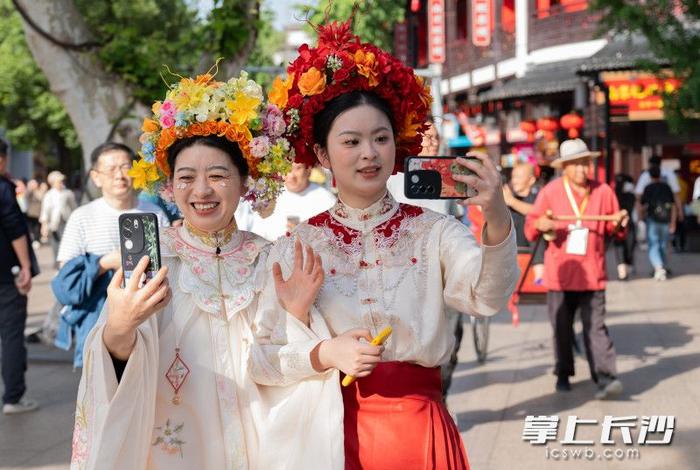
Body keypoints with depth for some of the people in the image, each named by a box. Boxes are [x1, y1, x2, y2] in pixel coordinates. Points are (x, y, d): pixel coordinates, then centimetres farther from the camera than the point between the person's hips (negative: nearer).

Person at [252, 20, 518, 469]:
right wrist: (325, 354, -21)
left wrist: (498, 220, -39)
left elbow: (488, 297, -23)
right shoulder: (296, 246, -3)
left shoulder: (433, 231, -5)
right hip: (336, 432, 0)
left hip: (420, 429, 0)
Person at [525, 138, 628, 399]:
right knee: (562, 328, 9)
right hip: (560, 273, 0)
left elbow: (612, 228, 13)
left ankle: (605, 378, -12)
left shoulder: (603, 191, 4)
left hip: (592, 274, 0)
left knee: (596, 327, -7)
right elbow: (530, 228, 2)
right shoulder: (550, 192, 1)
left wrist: (618, 223, -10)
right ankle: (563, 375, 24)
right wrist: (540, 225, -21)